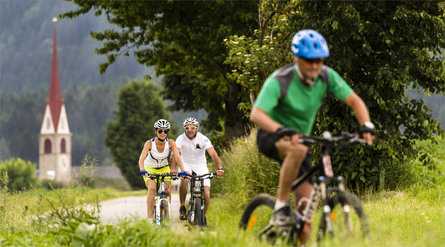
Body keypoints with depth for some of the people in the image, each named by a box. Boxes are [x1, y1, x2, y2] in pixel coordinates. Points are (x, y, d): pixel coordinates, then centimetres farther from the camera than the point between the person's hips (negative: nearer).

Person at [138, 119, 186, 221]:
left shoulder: (170, 143, -22)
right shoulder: (150, 143, -27)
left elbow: (177, 157, -30)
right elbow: (142, 158, -38)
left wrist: (183, 171, -44)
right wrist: (142, 171, -55)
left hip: (164, 168, 2)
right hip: (150, 169, -2)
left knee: (167, 191, -15)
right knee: (152, 189, -27)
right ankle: (149, 216, -26)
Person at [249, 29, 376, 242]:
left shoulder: (326, 76, -11)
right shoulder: (280, 81, -26)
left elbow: (354, 101, -9)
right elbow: (256, 114, -37)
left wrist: (366, 126, -29)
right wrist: (283, 130, -55)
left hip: (300, 136, 5)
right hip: (272, 137, -5)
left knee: (306, 203, -7)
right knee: (298, 150, -40)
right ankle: (281, 206, -26)